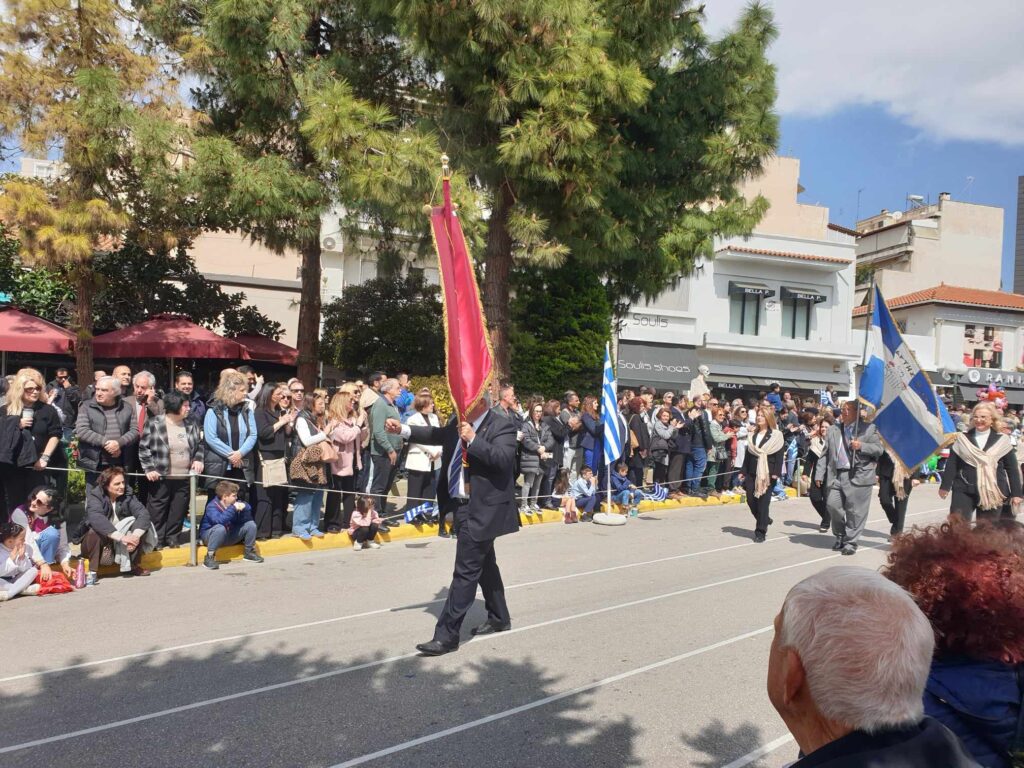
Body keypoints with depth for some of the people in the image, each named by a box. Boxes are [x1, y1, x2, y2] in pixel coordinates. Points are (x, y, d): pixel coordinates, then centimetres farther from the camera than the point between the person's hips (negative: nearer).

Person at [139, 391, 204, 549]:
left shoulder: (190, 425, 6)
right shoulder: (154, 424, -9)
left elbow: (199, 444, 18)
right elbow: (144, 448, -6)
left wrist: (198, 459, 2)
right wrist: (149, 468, -12)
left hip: (184, 478, 5)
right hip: (161, 477, -4)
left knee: (179, 510, 11)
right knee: (157, 509, 5)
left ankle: (172, 537, 23)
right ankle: (156, 539, 16)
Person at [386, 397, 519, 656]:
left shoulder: (502, 427, -14)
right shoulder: (459, 423, 8)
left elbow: (504, 459, -27)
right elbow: (436, 435, 20)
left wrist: (473, 439, -28)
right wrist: (403, 429, 9)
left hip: (482, 509, -9)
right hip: (464, 507, 9)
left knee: (465, 572, -7)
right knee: (484, 565, 22)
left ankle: (446, 636, -2)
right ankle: (499, 618, 39)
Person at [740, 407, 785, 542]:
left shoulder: (776, 435, -2)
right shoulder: (752, 434, 13)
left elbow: (779, 455, -7)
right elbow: (748, 454, 12)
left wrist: (776, 473, -14)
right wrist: (744, 471, 9)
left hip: (767, 473, -5)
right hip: (752, 472, 5)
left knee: (763, 502, -3)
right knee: (751, 500, 4)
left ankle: (761, 531, 5)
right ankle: (764, 520, 29)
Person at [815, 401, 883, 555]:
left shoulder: (869, 428, 4)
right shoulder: (832, 430, 13)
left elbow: (879, 449, -1)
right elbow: (825, 454, 11)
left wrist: (861, 446, -16)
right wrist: (819, 474, 5)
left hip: (858, 476, -3)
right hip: (836, 475, 3)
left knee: (855, 511, -1)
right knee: (833, 505, -1)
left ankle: (851, 542, 11)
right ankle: (840, 537, 21)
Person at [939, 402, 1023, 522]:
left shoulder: (1002, 440, 2)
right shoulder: (962, 438, 4)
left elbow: (1012, 468, 4)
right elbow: (951, 464, 4)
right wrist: (945, 486, 1)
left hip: (993, 492, 0)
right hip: (964, 490, 0)